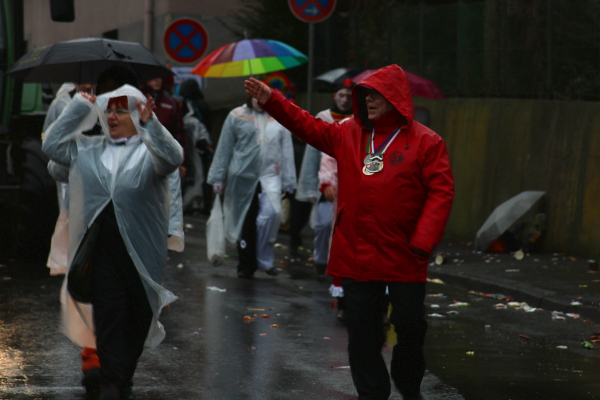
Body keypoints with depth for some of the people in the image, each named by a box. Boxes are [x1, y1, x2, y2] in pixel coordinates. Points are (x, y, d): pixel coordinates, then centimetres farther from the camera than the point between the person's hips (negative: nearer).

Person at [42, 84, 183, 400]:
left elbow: (172, 158, -16)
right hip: (102, 246, 2)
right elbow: (52, 144, 12)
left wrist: (149, 124, -27)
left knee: (137, 314, 6)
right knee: (108, 311, -8)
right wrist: (79, 107, 9)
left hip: (141, 246, -1)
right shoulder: (88, 150, 17)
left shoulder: (150, 149, 4)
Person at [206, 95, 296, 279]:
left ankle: (264, 260, -1)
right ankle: (246, 265, 17)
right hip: (243, 177, 0)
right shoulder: (237, 116, 4)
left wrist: (288, 181, 5)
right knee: (246, 222, 3)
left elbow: (286, 151, 9)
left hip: (270, 176, 0)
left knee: (271, 213, -18)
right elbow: (224, 149, 7)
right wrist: (218, 178, 6)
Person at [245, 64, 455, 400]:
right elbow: (308, 126, 16)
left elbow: (441, 192, -10)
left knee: (411, 325, 6)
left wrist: (423, 242, -17)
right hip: (356, 255, 4)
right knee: (362, 332, 6)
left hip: (404, 258, -4)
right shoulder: (348, 134, 9)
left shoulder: (426, 142, -6)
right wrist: (272, 101, 7)